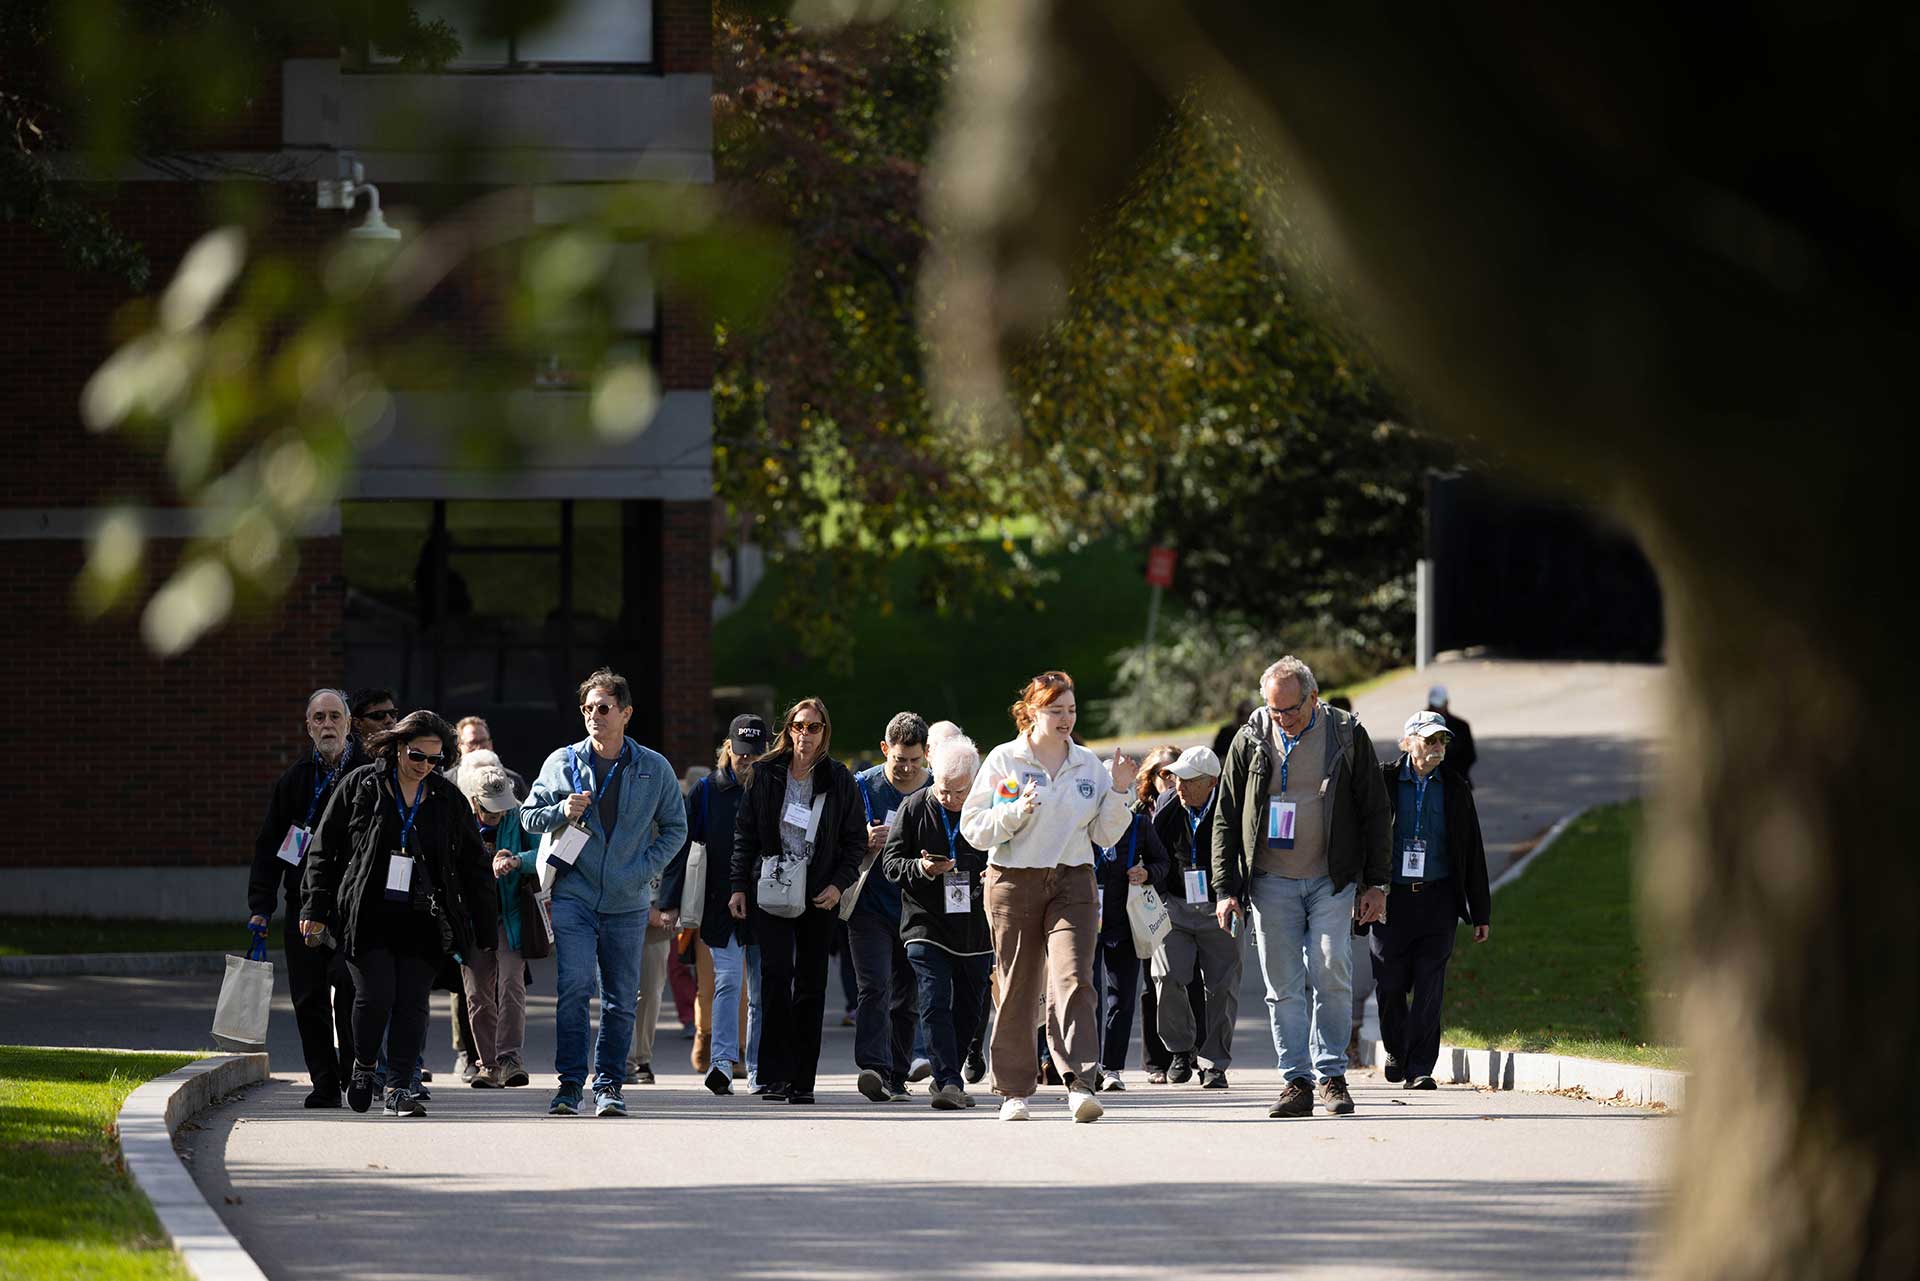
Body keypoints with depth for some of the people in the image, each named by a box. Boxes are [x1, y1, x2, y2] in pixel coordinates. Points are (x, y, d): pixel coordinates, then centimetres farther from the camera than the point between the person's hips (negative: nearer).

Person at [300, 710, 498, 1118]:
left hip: (421, 919, 2)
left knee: (412, 1001, -4)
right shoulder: (360, 786, 2)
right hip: (367, 916, -2)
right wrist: (315, 907, 0)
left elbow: (474, 866, 14)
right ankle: (364, 1065, 13)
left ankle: (399, 1086, 2)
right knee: (375, 994, -12)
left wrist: (486, 928, 12)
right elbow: (324, 848, 5)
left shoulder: (447, 800, 9)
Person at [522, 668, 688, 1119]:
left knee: (620, 998, 4)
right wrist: (561, 812, -11)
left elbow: (675, 828, 11)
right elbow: (528, 816, 10)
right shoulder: (562, 762, 4)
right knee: (573, 987, -13)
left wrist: (646, 868, -4)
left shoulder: (654, 769, 4)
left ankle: (609, 1085, 12)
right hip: (574, 893, -1)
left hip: (627, 902, 1)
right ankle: (570, 1083, -10)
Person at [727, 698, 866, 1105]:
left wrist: (839, 884, -6)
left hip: (819, 895, 1)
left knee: (811, 984, 2)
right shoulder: (765, 774, 4)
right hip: (771, 888, -1)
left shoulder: (839, 780, 3)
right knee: (776, 972, -15)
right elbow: (745, 833, 8)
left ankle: (803, 1080, 7)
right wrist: (739, 886, 1)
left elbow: (856, 839, 7)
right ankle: (776, 1075, -14)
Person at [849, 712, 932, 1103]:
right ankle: (874, 1068, -26)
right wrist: (867, 845, -18)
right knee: (874, 988, -16)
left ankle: (896, 1077, 14)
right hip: (871, 906, -2)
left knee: (908, 997, 6)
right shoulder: (863, 787, -1)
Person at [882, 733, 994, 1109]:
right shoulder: (914, 808, -1)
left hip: (976, 930, 2)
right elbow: (891, 863, 1)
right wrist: (922, 868, -20)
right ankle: (948, 1082, -20)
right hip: (926, 926, -2)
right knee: (935, 1005, -15)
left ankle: (947, 1075, 27)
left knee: (967, 1012, 11)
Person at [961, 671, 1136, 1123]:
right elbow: (974, 828, -3)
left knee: (1074, 980, -15)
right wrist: (1017, 812, -18)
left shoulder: (1088, 765, 11)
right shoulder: (1004, 760, 1)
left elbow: (1105, 835, 13)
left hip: (1072, 883, 1)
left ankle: (1081, 1084, -23)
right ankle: (1015, 1090, 15)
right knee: (1017, 989, 3)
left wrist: (1117, 793, -2)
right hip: (1013, 882, -1)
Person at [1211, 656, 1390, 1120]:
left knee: (1331, 974, -11)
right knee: (1283, 987, -1)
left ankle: (1332, 1075, -2)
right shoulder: (1250, 741, 3)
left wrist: (1375, 884, 1)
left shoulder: (1347, 736, -1)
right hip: (1271, 884, 1)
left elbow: (1375, 814, 5)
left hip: (1332, 881, -1)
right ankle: (1296, 1081, 2)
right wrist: (1226, 888, 2)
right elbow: (1226, 819, 8)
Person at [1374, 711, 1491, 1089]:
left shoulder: (1455, 789, 7)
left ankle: (1420, 1068, -1)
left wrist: (1480, 912, 9)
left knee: (1429, 989, -6)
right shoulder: (1384, 782, 1)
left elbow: (1473, 853, 11)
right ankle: (1396, 1050, 29)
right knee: (1389, 986, 3)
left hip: (1438, 899, 1)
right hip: (1392, 898, -1)